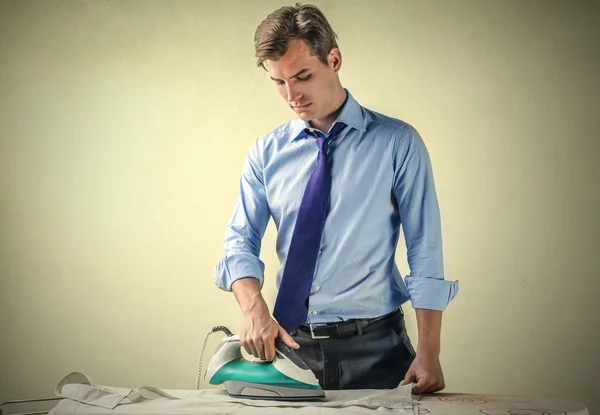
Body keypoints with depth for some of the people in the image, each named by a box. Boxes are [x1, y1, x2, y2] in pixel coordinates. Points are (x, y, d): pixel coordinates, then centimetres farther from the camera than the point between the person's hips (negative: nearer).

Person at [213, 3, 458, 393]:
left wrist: (429, 352, -11)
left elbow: (425, 251, -5)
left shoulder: (397, 142, -4)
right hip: (290, 345, 3)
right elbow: (241, 243, 4)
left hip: (375, 347, -2)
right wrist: (254, 309, -17)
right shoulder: (265, 154, 5)